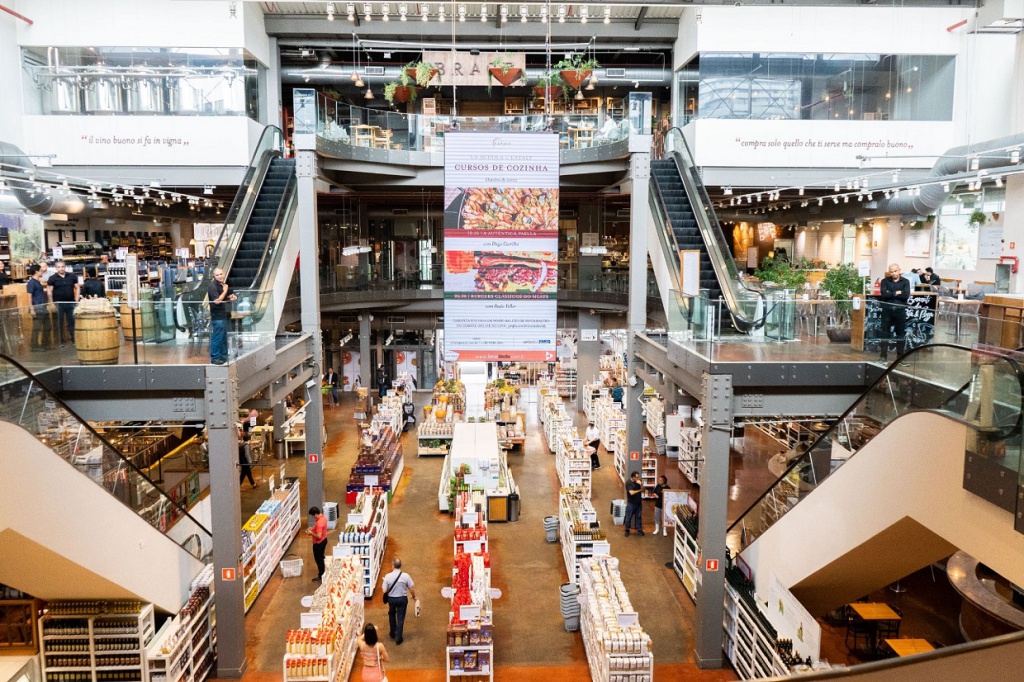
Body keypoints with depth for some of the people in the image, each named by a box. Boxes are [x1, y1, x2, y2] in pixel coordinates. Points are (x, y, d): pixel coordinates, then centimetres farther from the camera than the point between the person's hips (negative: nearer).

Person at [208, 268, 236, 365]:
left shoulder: (223, 284, 11)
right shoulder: (213, 286, -16)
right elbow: (217, 301, -23)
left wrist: (231, 298, 5)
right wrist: (225, 291, -17)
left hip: (224, 315, 9)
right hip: (217, 317, -9)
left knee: (224, 338, 17)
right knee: (217, 338, -4)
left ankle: (223, 356, 27)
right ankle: (214, 358, 4)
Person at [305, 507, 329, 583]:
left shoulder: (319, 522, -33)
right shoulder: (323, 517, -4)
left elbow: (319, 536, -34)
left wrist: (311, 533, -20)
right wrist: (312, 528, 5)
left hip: (318, 543, -9)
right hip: (324, 540, 9)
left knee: (318, 559, 8)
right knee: (321, 557, 26)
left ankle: (321, 576, 21)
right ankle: (323, 570, 42)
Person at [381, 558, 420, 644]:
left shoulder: (388, 576, -18)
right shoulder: (405, 576, -17)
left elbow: (385, 591, -13)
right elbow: (411, 589, -9)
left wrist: (382, 584, 8)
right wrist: (414, 597, 9)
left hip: (391, 599, 1)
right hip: (402, 599, -1)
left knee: (391, 615, 27)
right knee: (400, 618, 11)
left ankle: (392, 633, 40)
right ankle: (398, 638, 14)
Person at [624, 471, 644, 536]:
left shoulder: (638, 481, 3)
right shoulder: (628, 483, -16)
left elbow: (643, 489, 2)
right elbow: (631, 493, -24)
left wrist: (640, 484, -17)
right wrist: (640, 490, -13)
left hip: (638, 503, 5)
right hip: (631, 503, -5)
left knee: (639, 517, 10)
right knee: (628, 517, 4)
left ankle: (639, 530, 20)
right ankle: (627, 530, 16)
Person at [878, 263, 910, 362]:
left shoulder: (905, 281, 4)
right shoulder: (885, 281, 5)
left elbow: (906, 295, -11)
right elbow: (883, 294, -11)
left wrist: (890, 294, -10)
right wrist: (897, 293, -11)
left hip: (900, 310, 0)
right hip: (887, 310, 0)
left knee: (901, 334, 7)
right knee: (885, 333, 3)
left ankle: (900, 356, 16)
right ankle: (883, 355, 9)